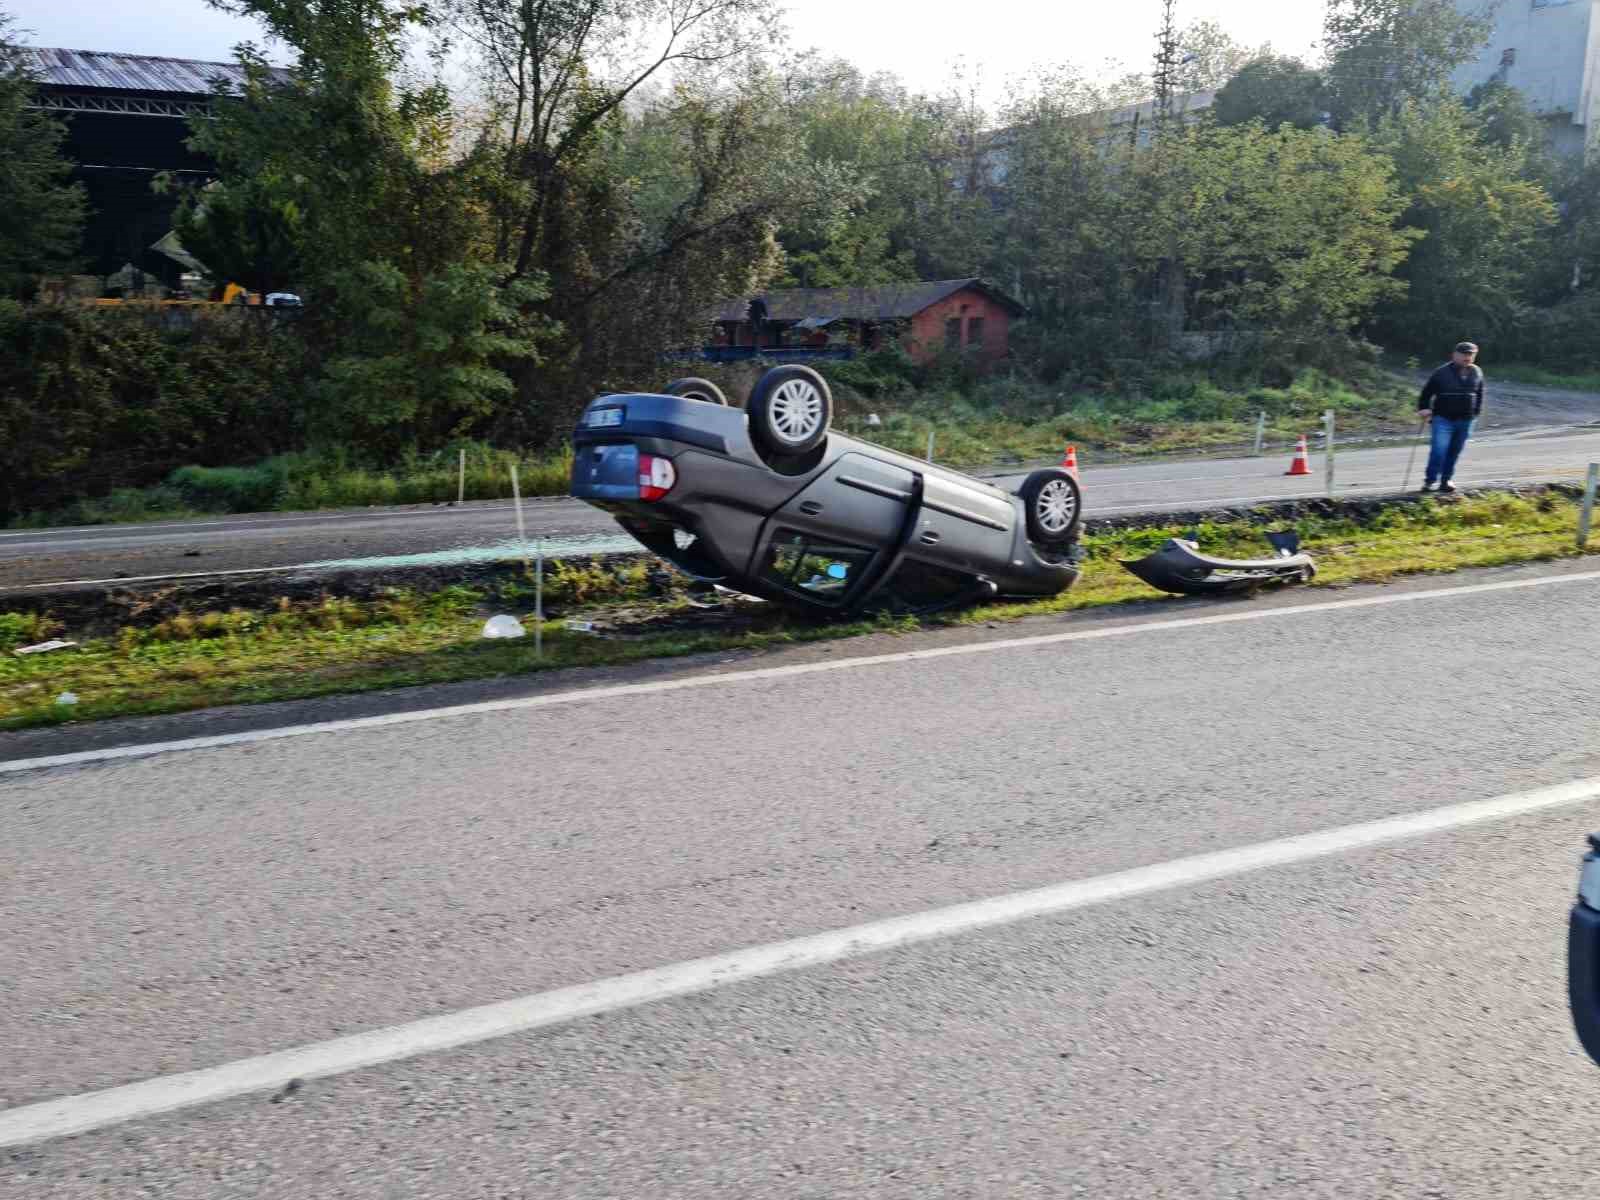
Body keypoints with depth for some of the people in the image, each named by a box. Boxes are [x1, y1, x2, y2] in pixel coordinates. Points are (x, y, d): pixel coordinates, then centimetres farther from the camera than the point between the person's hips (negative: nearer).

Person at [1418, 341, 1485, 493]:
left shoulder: (1476, 373, 6)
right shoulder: (1442, 372, -7)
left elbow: (1479, 393, 19)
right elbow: (1427, 391, 0)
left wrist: (1476, 411, 18)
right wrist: (1424, 408, -9)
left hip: (1465, 420, 4)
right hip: (1443, 419, -4)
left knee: (1454, 452, 9)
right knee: (1439, 450, -14)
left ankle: (1446, 480, 20)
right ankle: (1429, 481, -8)